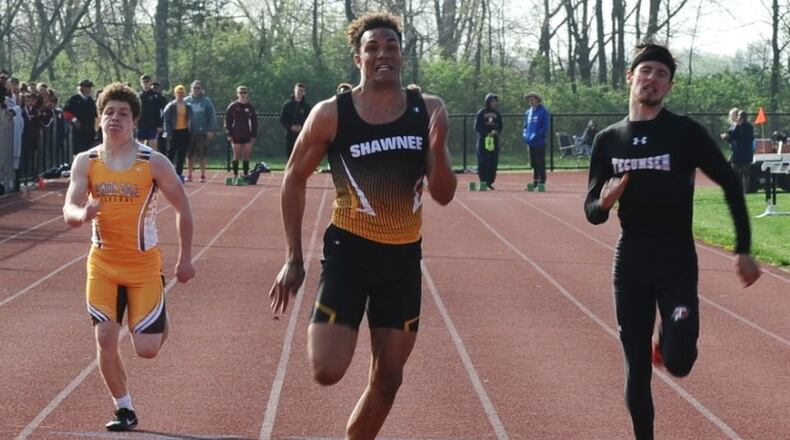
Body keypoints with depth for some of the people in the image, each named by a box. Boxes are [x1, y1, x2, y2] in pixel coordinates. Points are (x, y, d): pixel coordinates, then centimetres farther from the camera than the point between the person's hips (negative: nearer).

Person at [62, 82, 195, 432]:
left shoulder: (154, 163, -13)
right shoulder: (85, 162, -7)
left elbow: (182, 208, -2)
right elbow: (68, 212, -14)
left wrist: (185, 258, 1)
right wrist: (83, 213, -39)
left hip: (144, 264, -2)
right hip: (103, 263, 2)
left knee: (147, 349, -5)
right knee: (105, 339, -6)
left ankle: (160, 322, 32)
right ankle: (124, 409, 13)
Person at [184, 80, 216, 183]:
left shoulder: (206, 101, 0)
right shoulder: (186, 101, 7)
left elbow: (212, 116, -1)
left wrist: (211, 130, -8)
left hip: (202, 132, -2)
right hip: (189, 132, 2)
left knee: (202, 155, 1)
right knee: (189, 155, 6)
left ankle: (203, 175, 8)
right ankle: (189, 175, 14)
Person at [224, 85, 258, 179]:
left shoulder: (250, 107, 6)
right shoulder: (233, 106, -1)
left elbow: (254, 122, 9)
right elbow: (227, 121, 0)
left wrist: (254, 135, 2)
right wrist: (229, 134, -6)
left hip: (247, 136, 2)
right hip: (236, 136, -2)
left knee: (246, 157, 2)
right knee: (236, 156, 1)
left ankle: (246, 175, 8)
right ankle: (235, 175, 6)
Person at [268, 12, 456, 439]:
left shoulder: (428, 111, -1)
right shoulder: (331, 114, -9)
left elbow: (443, 195, 1)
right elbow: (295, 180, 2)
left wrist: (437, 148, -20)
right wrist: (293, 258, 1)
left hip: (404, 257, 3)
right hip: (349, 249, -3)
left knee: (387, 378, 8)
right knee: (327, 370, -15)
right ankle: (319, 330, 20)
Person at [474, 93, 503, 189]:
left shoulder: (497, 113, 12)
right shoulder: (481, 113, -1)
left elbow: (500, 126, 13)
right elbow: (477, 127, -4)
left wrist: (496, 131, -9)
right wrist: (487, 133, -15)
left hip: (494, 140, 4)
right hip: (483, 139, -4)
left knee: (493, 162, 3)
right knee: (483, 162, -6)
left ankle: (490, 182, 9)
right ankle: (483, 182, -3)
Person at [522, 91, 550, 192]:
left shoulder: (543, 112, -7)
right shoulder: (528, 113, 13)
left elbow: (545, 128, -12)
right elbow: (526, 126, 19)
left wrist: (535, 136, -19)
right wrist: (525, 135, -1)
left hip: (540, 142, -6)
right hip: (531, 143, 6)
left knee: (540, 163, -4)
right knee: (533, 163, 11)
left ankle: (542, 183, -1)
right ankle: (535, 182, 18)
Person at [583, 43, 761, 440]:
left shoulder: (685, 132, -6)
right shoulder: (608, 140, 4)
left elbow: (730, 184, -1)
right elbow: (592, 211, 7)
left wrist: (743, 250, -5)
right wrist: (604, 203, -17)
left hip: (677, 264, -3)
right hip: (630, 265, 3)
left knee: (678, 362, -15)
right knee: (637, 369, 5)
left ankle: (666, 340, 21)